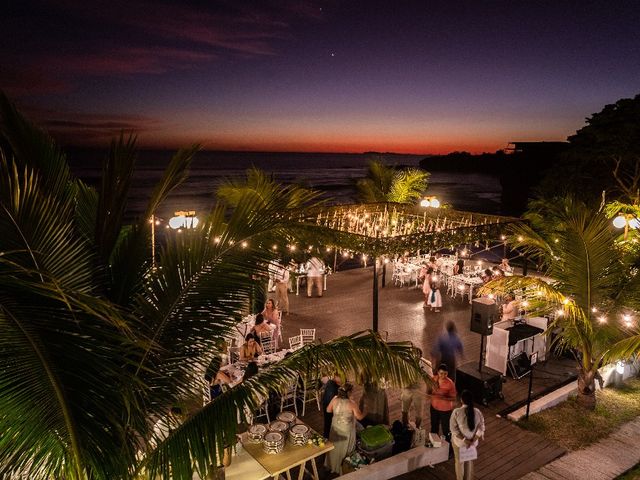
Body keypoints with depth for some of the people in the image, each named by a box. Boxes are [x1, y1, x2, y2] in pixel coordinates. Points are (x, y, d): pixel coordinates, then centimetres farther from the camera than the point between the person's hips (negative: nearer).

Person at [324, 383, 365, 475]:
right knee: (345, 449, 19)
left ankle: (332, 465, 45)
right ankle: (343, 468, 37)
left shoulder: (335, 399, -17)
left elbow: (328, 410, -1)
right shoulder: (351, 403, -28)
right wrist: (365, 413, 4)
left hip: (335, 428, 4)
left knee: (335, 447, 25)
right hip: (346, 431, -4)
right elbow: (359, 417, -16)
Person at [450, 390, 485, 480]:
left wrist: (464, 439, -13)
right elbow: (481, 428, -11)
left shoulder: (456, 412, -24)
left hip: (459, 441, -2)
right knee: (469, 461, 26)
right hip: (473, 442, 2)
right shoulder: (477, 412, -16)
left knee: (459, 461, 21)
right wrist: (473, 440, -9)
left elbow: (453, 429, -20)